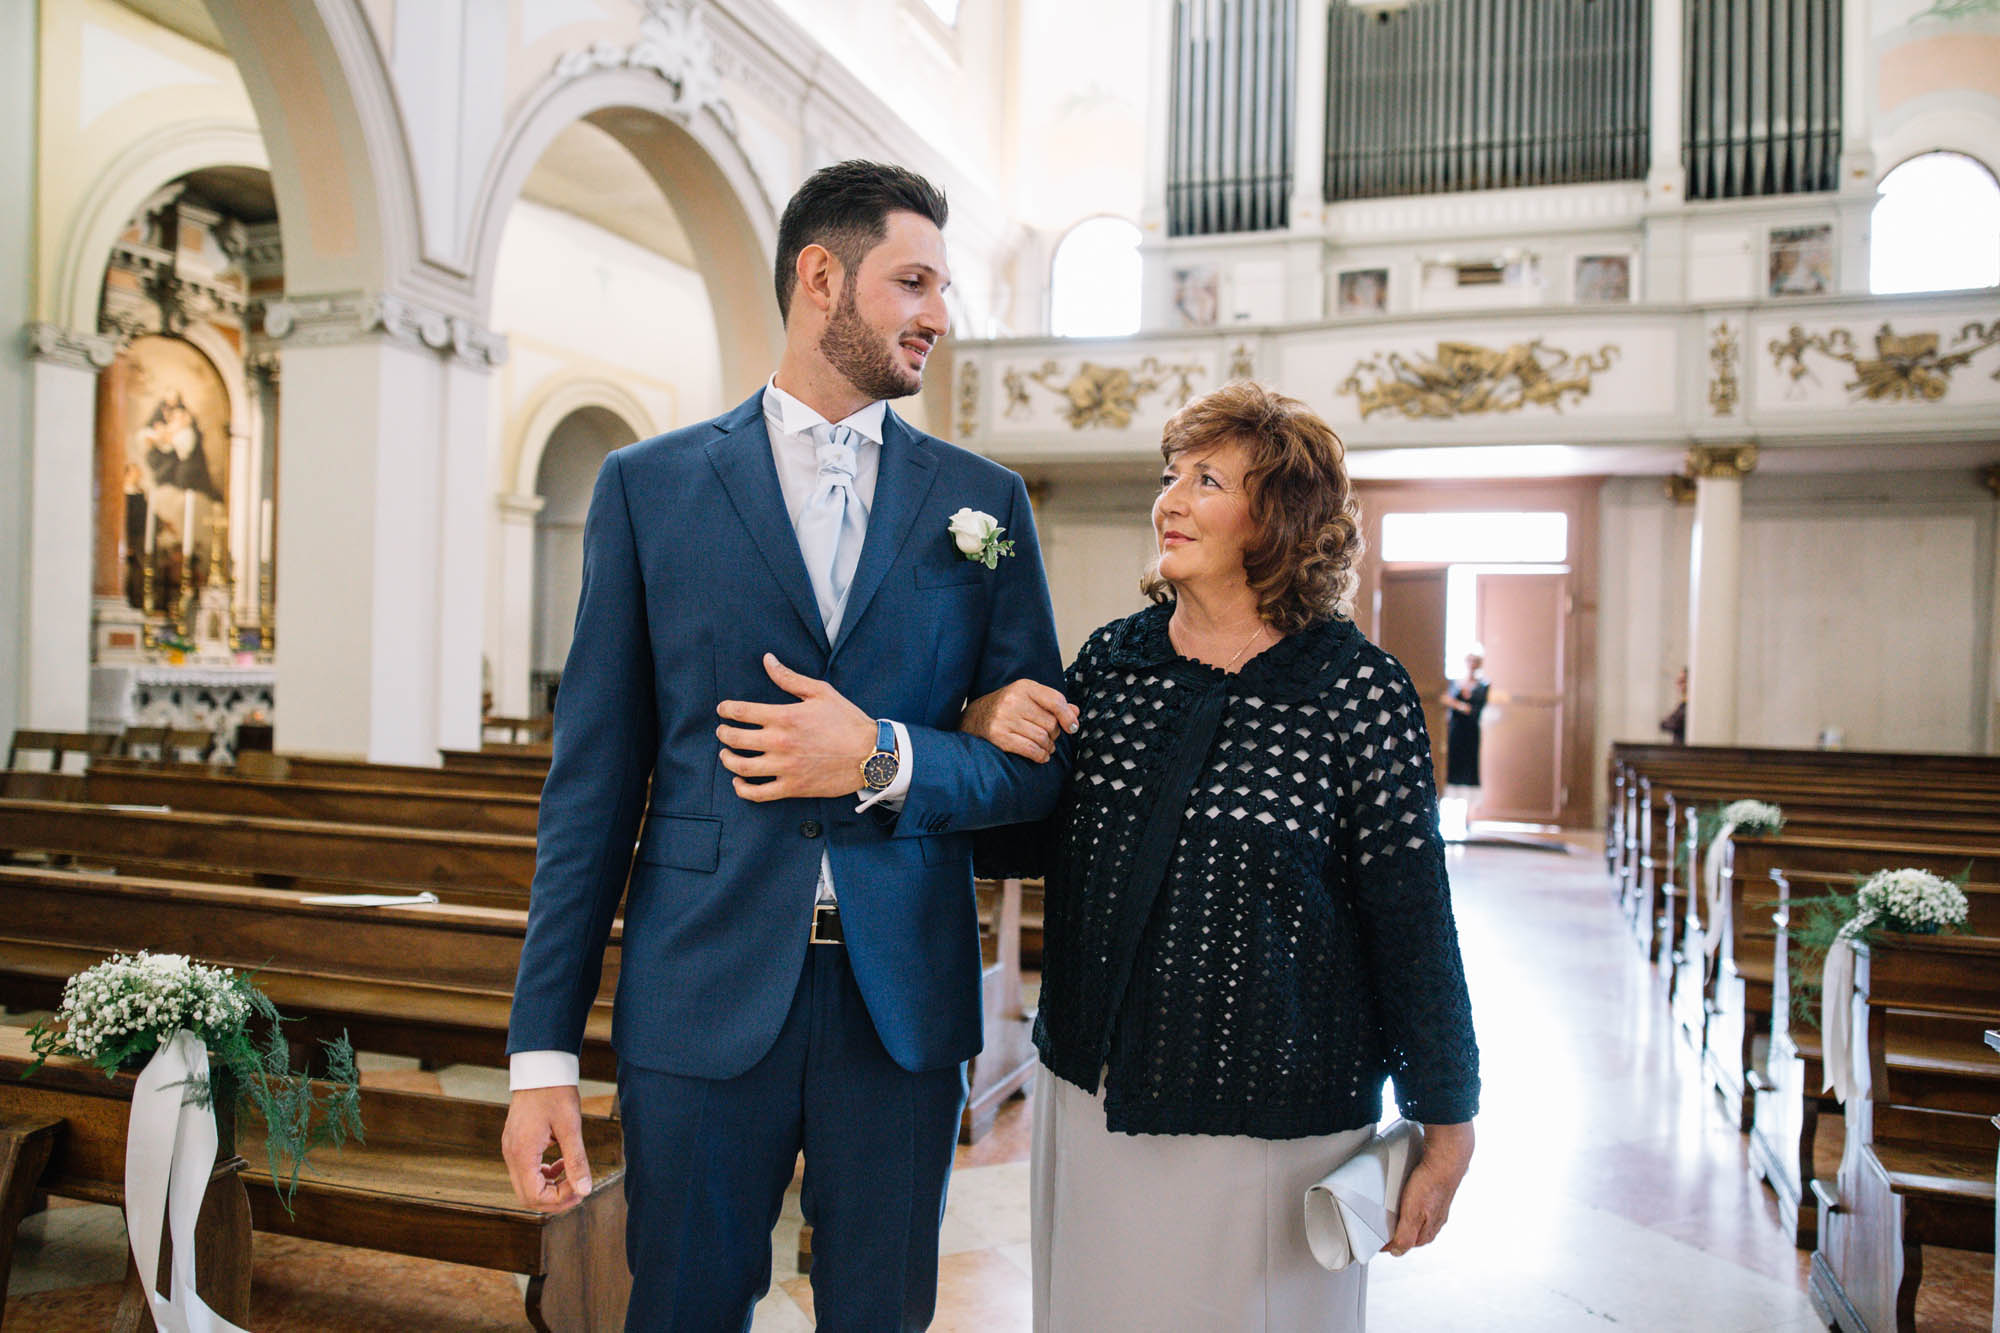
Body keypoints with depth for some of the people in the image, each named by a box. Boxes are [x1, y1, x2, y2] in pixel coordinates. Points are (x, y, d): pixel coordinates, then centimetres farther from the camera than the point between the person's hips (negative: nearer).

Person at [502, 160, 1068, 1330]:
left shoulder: (984, 500, 5)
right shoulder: (650, 485, 1)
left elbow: (1044, 761, 5)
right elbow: (595, 775, 0)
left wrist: (885, 762, -14)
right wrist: (543, 1050, -3)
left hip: (905, 1003, 2)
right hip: (705, 994, -1)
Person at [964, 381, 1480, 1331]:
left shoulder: (1359, 690, -13)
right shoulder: (1111, 659, 0)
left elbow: (1412, 914, -9)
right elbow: (1015, 848, 7)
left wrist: (1446, 1126, -3)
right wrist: (982, 734, -14)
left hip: (1272, 1121, -4)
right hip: (1093, 1093, 4)